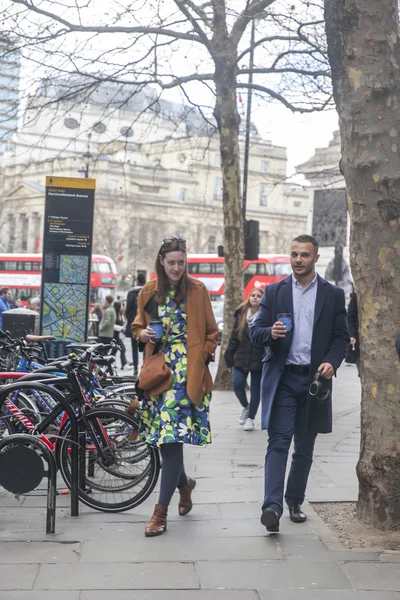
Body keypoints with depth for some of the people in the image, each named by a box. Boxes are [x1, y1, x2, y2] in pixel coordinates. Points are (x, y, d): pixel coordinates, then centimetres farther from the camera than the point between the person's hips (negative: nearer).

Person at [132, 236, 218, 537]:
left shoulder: (198, 290, 2)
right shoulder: (148, 292, 8)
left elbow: (212, 332, 7)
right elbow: (138, 327, 19)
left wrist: (202, 358, -6)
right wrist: (143, 334, -3)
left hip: (187, 373, -3)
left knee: (173, 438, -9)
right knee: (165, 437, 6)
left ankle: (161, 511, -4)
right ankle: (184, 483, 36)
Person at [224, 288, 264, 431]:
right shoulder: (241, 314, 6)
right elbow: (234, 337, 8)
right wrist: (229, 356, 6)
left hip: (258, 359, -3)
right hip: (241, 358, 3)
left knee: (255, 388, 6)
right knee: (237, 384, -7)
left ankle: (250, 418, 20)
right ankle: (245, 406, 22)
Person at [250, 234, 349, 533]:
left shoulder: (334, 295, 6)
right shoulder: (274, 292, 6)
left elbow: (342, 337, 6)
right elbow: (255, 332, 5)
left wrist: (332, 362, -12)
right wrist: (271, 333, -17)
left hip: (314, 378, 1)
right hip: (282, 378, -1)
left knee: (305, 447, 10)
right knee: (278, 441, -10)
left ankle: (295, 501, 23)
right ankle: (272, 506, -16)